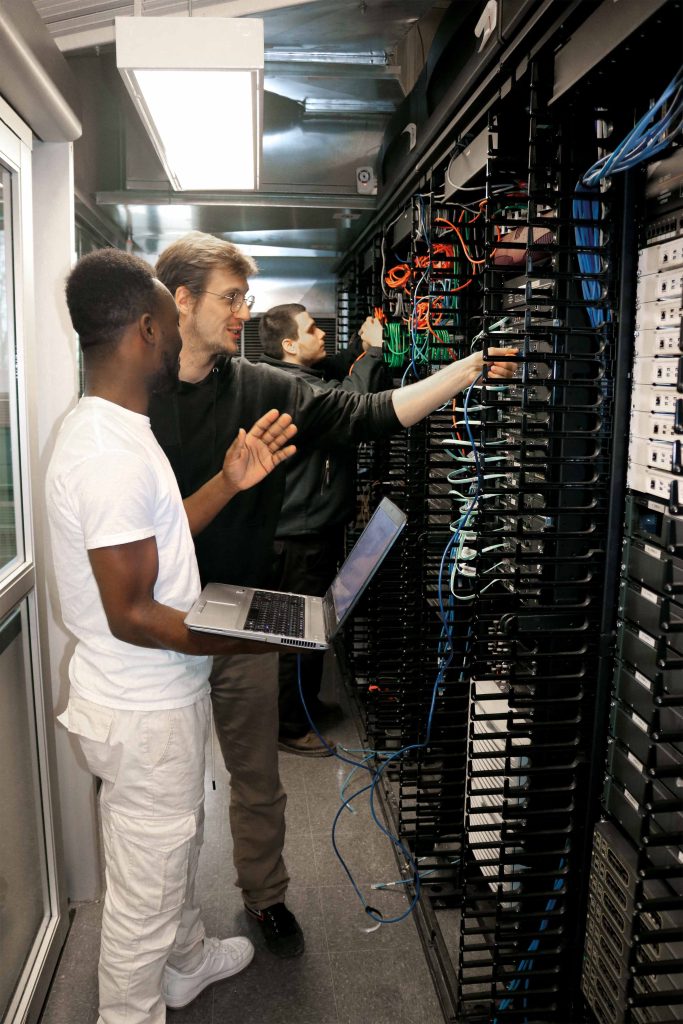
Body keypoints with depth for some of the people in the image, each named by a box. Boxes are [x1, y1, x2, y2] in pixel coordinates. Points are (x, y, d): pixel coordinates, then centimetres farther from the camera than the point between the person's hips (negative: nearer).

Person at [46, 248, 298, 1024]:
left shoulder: (107, 429, 5)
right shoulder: (112, 453, -28)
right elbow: (131, 616, -27)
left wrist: (230, 481, 8)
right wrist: (260, 636, -22)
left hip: (158, 697, 11)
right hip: (145, 713, -11)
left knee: (176, 845, 31)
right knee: (145, 888, 12)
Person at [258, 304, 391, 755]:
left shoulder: (313, 377, 12)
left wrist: (368, 350, 5)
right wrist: (373, 350, -22)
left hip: (321, 528, 10)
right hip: (301, 536, -10)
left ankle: (306, 701, 40)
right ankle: (292, 726, 17)